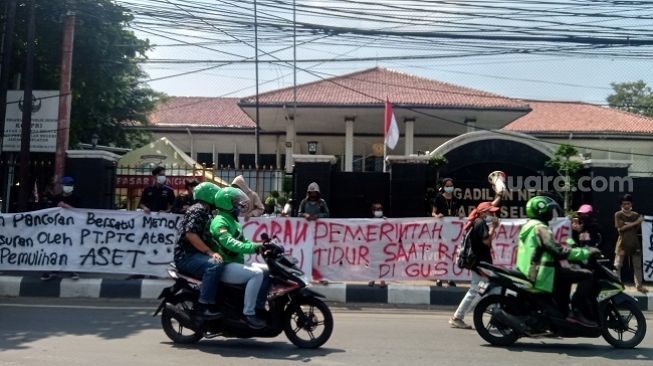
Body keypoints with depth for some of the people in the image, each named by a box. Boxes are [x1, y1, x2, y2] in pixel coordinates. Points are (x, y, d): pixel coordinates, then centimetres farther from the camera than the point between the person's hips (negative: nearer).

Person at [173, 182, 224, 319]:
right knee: (215, 265, -33)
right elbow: (190, 234, -23)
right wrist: (210, 252, -26)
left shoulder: (205, 212, 21)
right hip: (186, 256, -11)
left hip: (194, 254, 11)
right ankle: (204, 306, -30)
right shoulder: (198, 209, -10)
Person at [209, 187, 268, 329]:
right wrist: (254, 247, -35)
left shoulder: (232, 221, 21)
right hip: (225, 267, -10)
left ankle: (259, 307, 8)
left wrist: (261, 245, 3)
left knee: (266, 272, 6)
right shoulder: (220, 221, -12)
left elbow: (242, 242, 20)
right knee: (257, 274, -27)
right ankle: (248, 313, -25)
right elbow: (229, 243, -28)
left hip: (236, 263, 10)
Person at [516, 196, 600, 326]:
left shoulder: (528, 225, 18)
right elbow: (558, 252, -20)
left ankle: (563, 313, 33)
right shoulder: (540, 228, -13)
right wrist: (587, 252, -12)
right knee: (586, 275, -8)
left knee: (566, 276, 35)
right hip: (542, 273, -10)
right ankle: (577, 311, -13)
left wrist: (569, 248, 25)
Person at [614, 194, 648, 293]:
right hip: (623, 243, -4)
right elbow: (620, 228, -14)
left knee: (637, 265, 9)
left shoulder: (636, 215, 7)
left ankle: (639, 285, 18)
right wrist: (634, 223, -17)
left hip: (635, 243, 4)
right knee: (617, 265, -4)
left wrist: (640, 223, -10)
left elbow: (638, 230, 8)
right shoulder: (618, 214, -4)